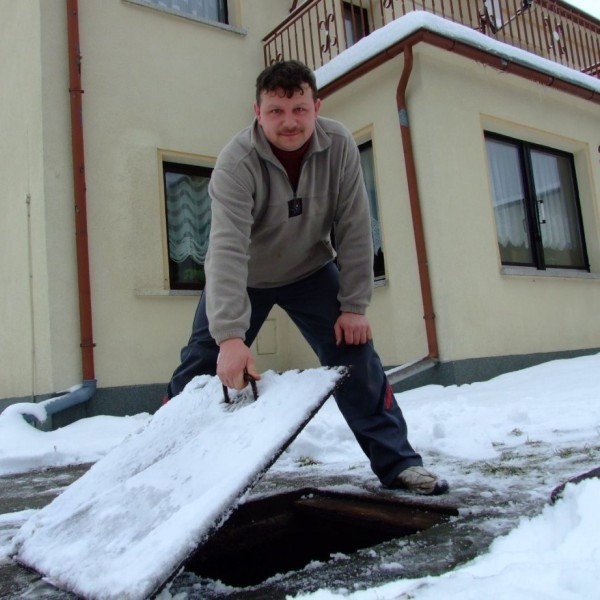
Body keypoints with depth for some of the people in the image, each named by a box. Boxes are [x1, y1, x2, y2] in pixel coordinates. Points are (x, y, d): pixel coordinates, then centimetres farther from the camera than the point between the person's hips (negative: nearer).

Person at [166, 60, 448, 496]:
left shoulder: (339, 145, -21)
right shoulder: (236, 162, -30)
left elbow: (355, 230, -17)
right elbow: (227, 250, -40)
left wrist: (354, 306, -18)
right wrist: (230, 336, -50)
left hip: (311, 270, 2)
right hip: (242, 279, -1)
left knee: (354, 353, -8)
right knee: (202, 370, -6)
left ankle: (398, 463, 3)